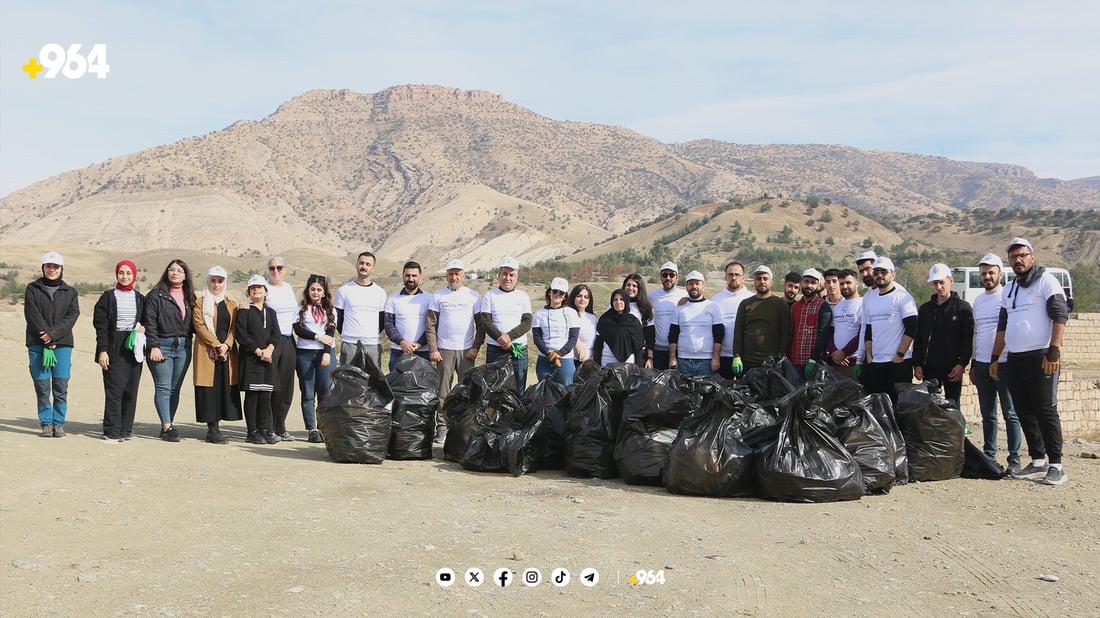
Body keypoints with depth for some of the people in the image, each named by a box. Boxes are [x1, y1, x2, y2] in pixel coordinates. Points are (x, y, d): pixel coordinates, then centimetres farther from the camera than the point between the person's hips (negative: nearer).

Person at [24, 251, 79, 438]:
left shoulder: (70, 292, 13)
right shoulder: (32, 289, 10)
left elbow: (72, 316, 0)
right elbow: (32, 315, -2)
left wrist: (54, 334, -14)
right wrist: (47, 339, -12)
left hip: (62, 344, 1)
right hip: (37, 345, 0)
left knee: (61, 387, -3)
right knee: (42, 386, -3)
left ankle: (59, 423, 5)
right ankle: (46, 423, 6)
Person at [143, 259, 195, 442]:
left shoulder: (190, 297, 14)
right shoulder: (156, 295, 0)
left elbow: (194, 323, 17)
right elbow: (149, 322, -5)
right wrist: (154, 346, -13)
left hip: (183, 347, 5)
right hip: (162, 346, -4)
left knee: (175, 389, 6)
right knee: (163, 387, -7)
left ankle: (168, 425, 13)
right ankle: (167, 427, -9)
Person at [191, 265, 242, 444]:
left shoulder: (231, 304, 15)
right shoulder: (200, 302, 4)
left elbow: (234, 328, 8)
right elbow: (199, 325, -5)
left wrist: (227, 345, -9)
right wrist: (216, 345, -14)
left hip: (227, 352, 4)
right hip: (206, 352, -4)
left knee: (225, 387, 1)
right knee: (209, 389, -6)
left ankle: (215, 427, 8)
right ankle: (212, 429, -3)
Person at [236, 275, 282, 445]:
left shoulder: (271, 312, 17)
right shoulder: (244, 311, 3)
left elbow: (276, 334, 7)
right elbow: (242, 335, -6)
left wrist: (269, 349, -10)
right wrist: (258, 351, -12)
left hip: (268, 358, 4)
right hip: (250, 358, -4)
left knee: (266, 395, 4)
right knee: (252, 394, -3)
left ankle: (264, 429, 10)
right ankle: (252, 432, 1)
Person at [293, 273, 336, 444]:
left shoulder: (329, 310, 12)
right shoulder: (301, 308, 8)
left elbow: (331, 332, 2)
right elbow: (298, 330, -3)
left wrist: (327, 353, -10)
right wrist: (318, 337, -9)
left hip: (325, 353, 1)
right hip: (305, 353, -1)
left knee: (325, 392, -3)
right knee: (308, 394, 1)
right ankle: (311, 430, 3)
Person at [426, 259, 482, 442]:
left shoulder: (474, 296, 8)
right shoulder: (438, 296, 8)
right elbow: (431, 325, 6)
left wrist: (476, 347, -3)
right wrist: (432, 349, -4)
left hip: (466, 350, 0)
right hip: (444, 350, 0)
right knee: (443, 391, 0)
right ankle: (442, 428, 5)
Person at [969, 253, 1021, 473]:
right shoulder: (978, 300, 16)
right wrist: (973, 364, 19)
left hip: (1004, 363, -6)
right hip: (982, 364, 6)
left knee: (1010, 414, -3)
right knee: (987, 414, 10)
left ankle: (1014, 459, 0)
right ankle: (988, 455, 16)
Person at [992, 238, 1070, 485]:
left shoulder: (1045, 280, -3)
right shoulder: (1009, 289, 19)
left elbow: (1060, 315, -12)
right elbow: (1002, 326, 23)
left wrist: (1054, 351, -20)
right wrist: (995, 358, 18)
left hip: (1040, 358, -7)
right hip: (1014, 360, 7)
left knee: (1045, 411, -7)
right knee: (1025, 413, 8)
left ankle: (1056, 465, -2)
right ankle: (1038, 462, 15)